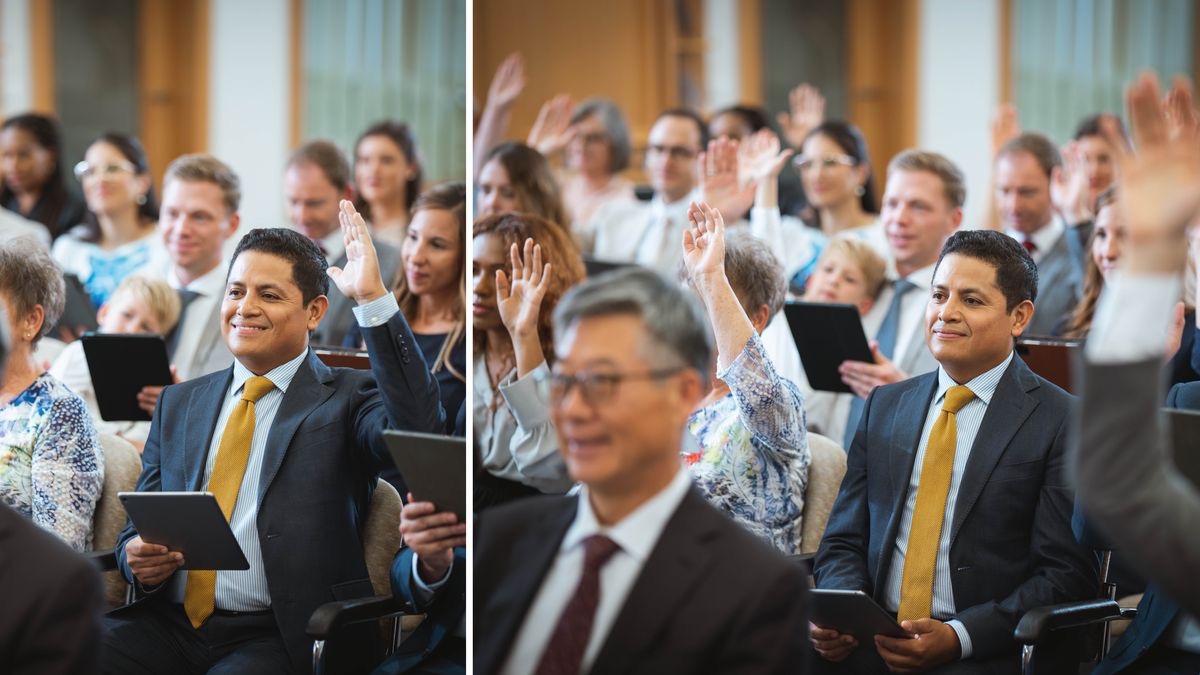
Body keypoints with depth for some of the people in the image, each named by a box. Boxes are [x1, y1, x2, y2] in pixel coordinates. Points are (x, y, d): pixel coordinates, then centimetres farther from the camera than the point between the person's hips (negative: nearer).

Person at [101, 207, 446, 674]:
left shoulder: (347, 399, 5)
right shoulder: (179, 403, 20)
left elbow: (420, 435, -18)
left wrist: (373, 298, -18)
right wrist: (138, 559, -4)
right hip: (169, 626, 4)